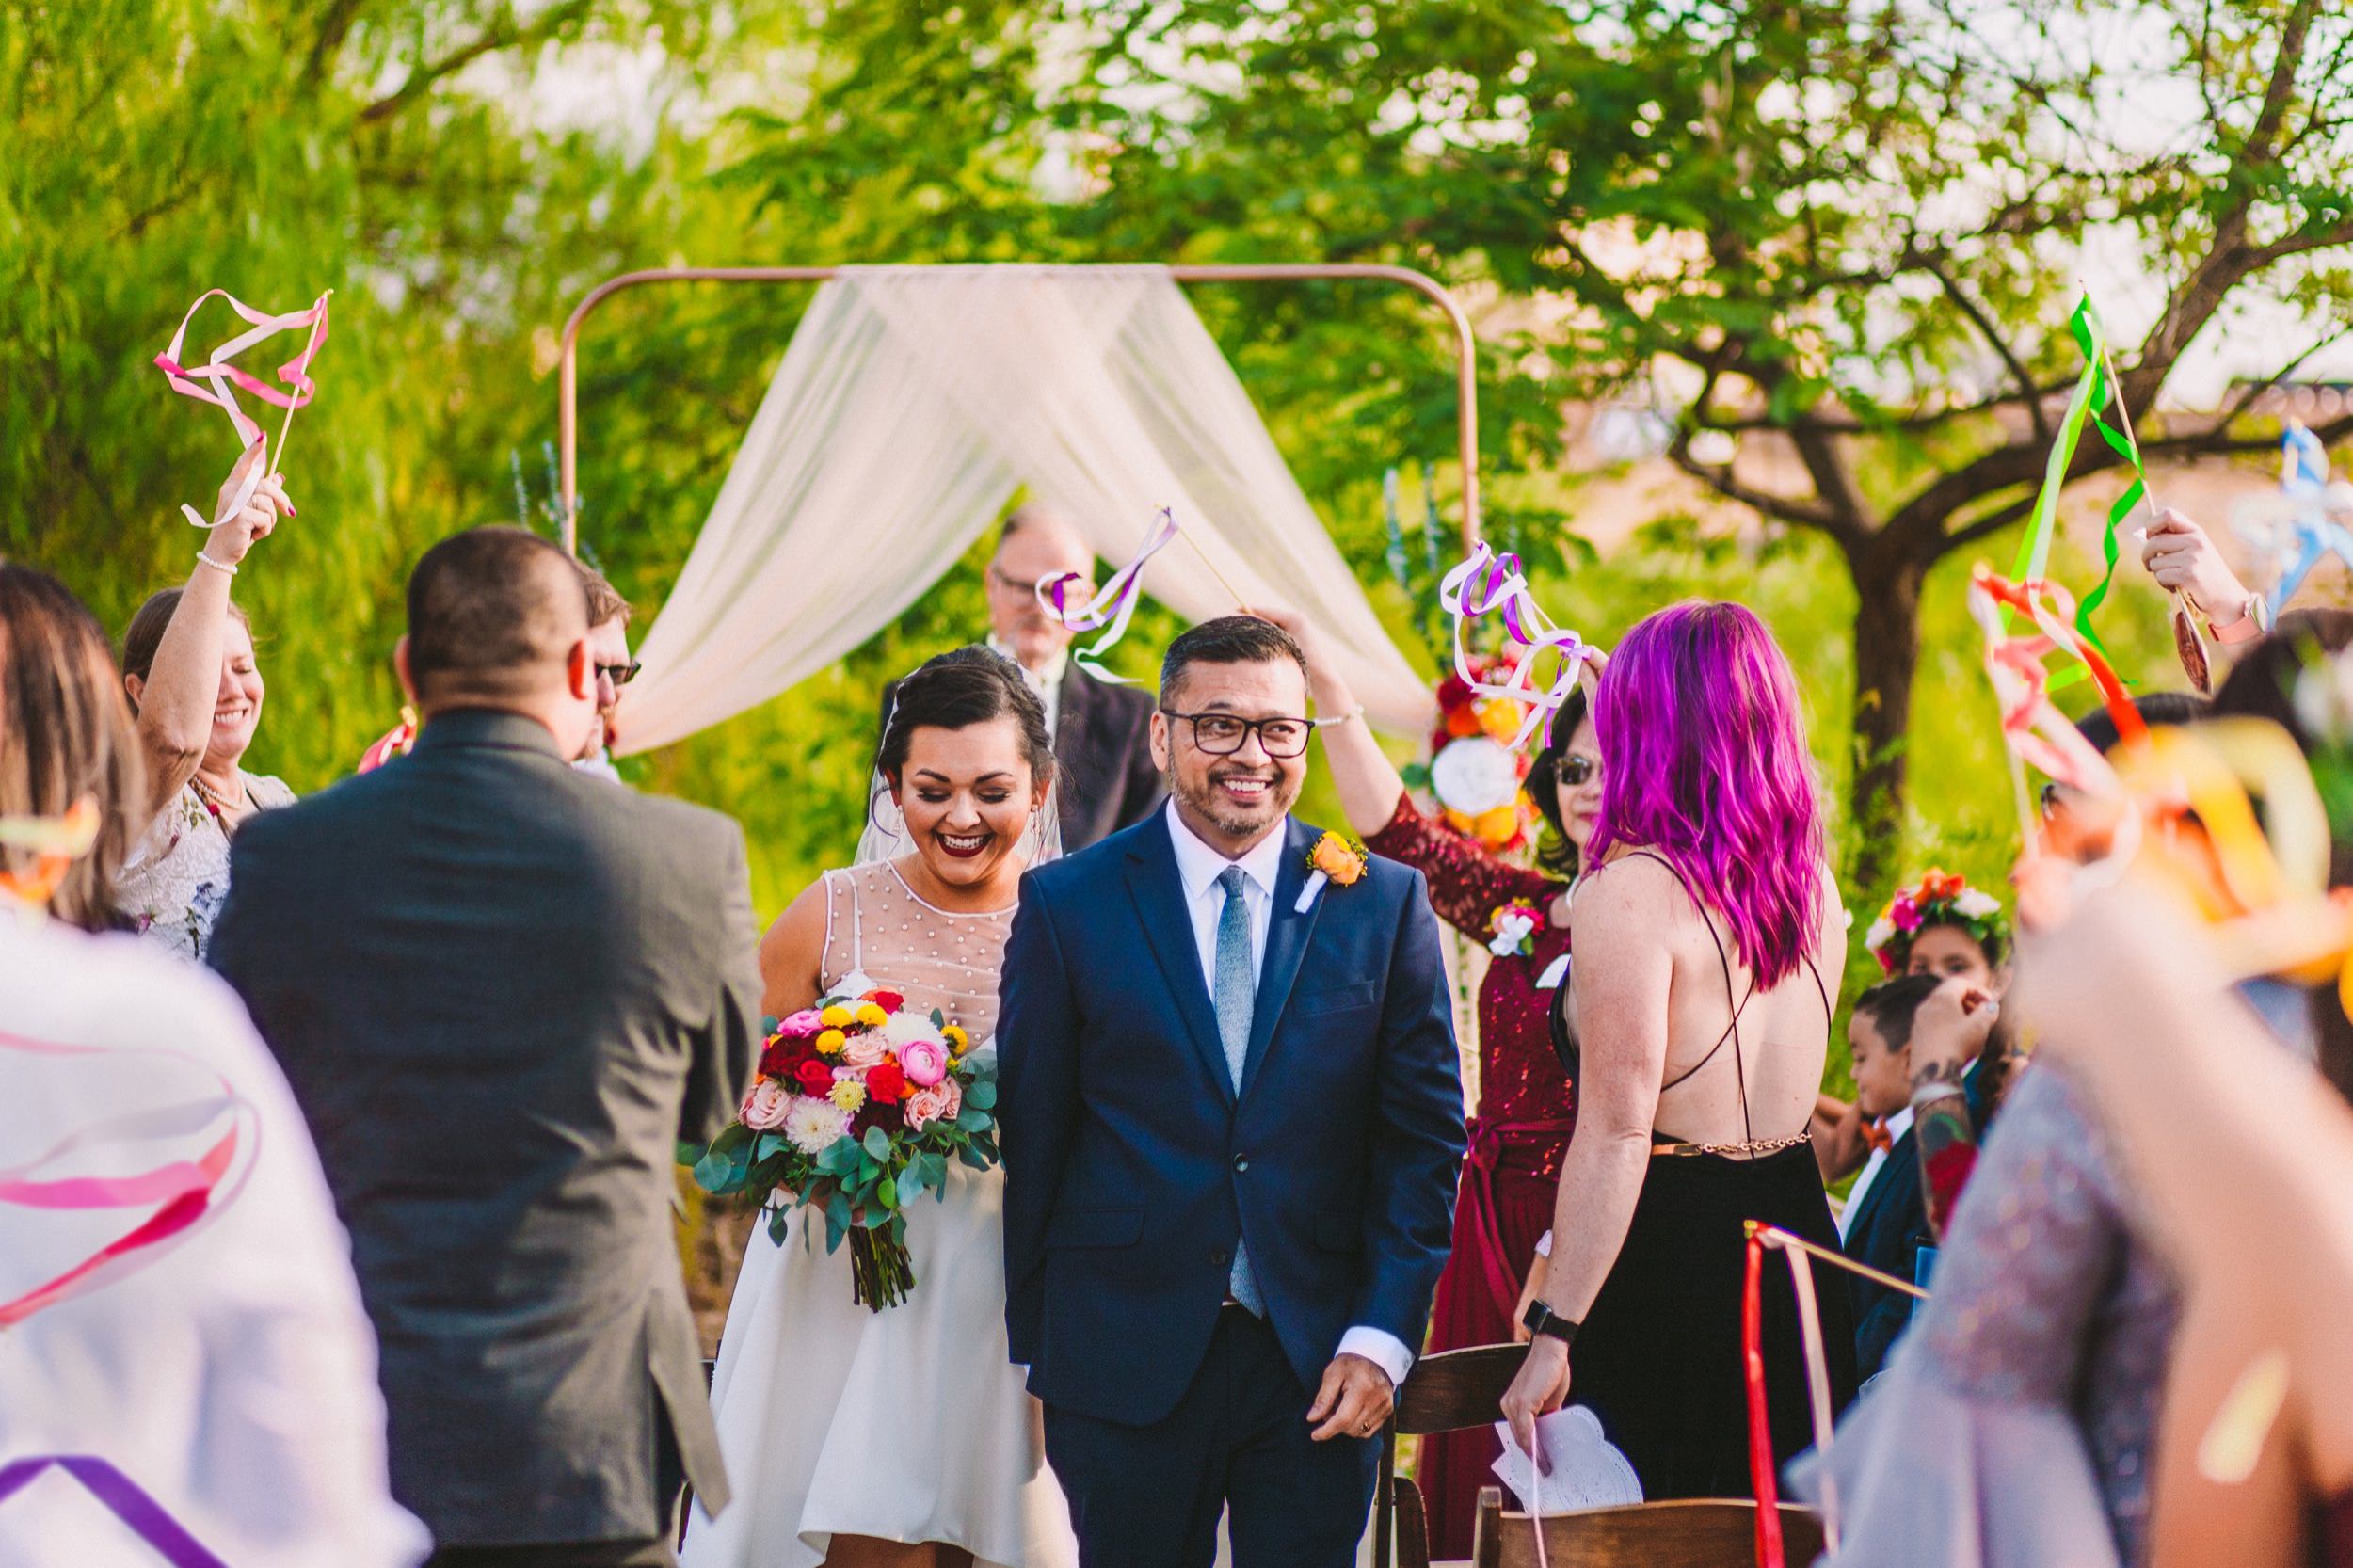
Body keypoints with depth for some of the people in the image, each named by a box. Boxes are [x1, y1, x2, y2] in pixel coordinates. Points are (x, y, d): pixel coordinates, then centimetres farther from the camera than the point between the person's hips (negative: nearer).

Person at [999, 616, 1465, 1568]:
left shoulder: (1384, 903, 4)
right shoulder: (1068, 905, 1)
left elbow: (1424, 1134, 4)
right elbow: (1029, 1134, 3)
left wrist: (1384, 1336, -5)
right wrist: (1031, 1349, 2)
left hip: (1319, 1358, 1)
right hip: (1124, 1361, -1)